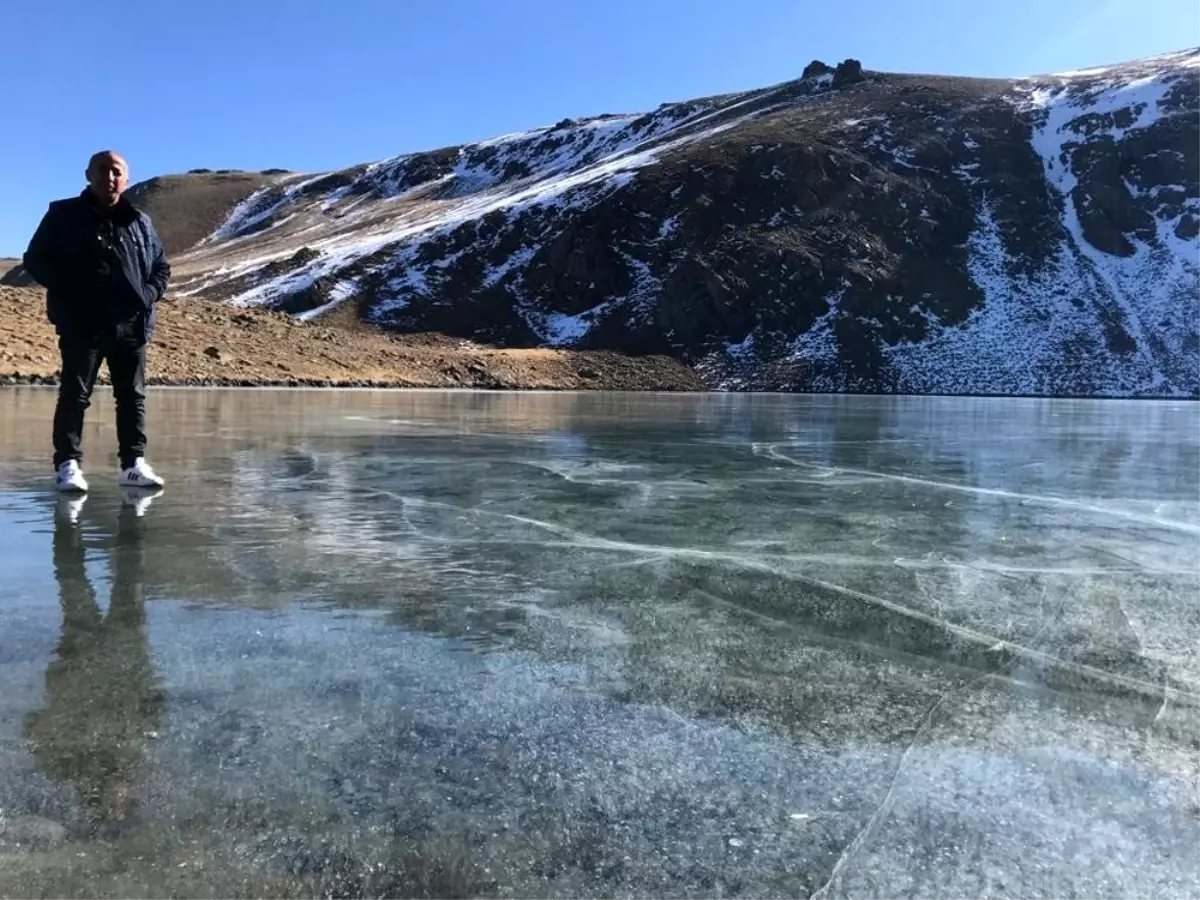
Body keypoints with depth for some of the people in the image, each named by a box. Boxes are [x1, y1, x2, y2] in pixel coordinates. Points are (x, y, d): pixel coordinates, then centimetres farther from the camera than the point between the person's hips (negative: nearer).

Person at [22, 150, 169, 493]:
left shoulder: (140, 222, 13)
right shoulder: (64, 215, 4)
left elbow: (162, 266, 20)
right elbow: (36, 261, 3)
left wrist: (149, 294, 1)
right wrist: (69, 293, -9)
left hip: (132, 324, 3)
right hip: (81, 324, -3)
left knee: (133, 396, 5)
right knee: (75, 394, -2)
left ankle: (134, 464, 11)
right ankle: (68, 465, 2)